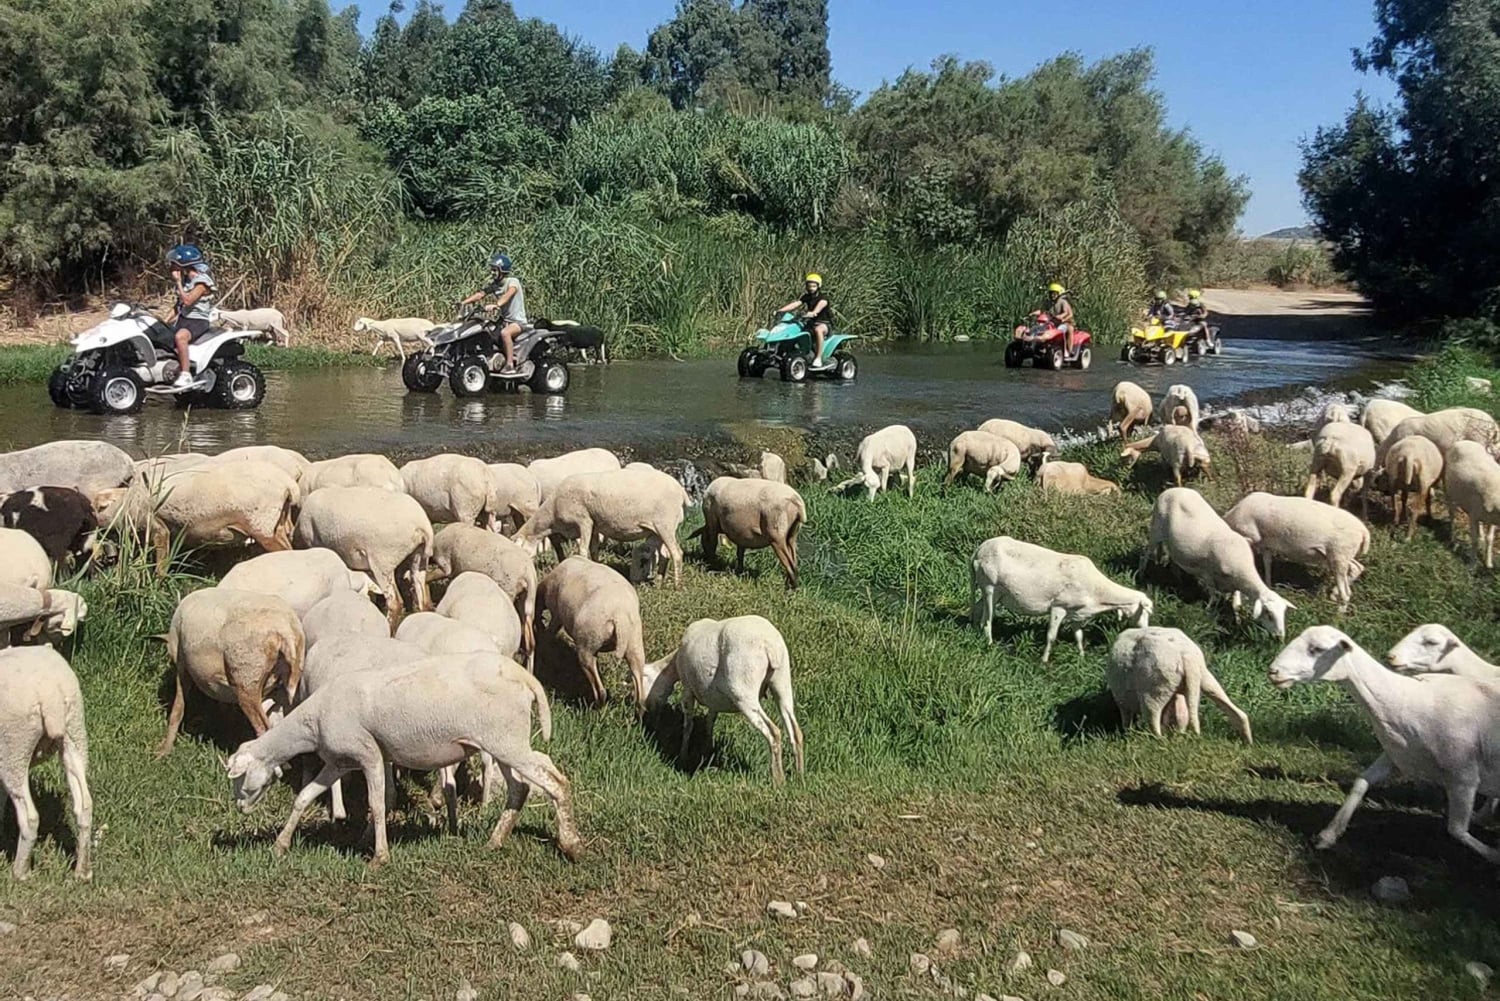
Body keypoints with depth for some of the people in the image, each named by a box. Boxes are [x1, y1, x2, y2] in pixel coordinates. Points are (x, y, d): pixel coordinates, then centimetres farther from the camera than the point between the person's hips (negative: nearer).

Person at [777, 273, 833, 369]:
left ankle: (818, 359, -43)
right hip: (810, 323, 7)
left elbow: (821, 304, -30)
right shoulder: (806, 297, 13)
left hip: (823, 323, -7)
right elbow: (796, 304, 0)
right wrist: (781, 310, -16)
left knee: (818, 330, -41)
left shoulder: (823, 296, -7)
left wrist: (814, 312, -52)